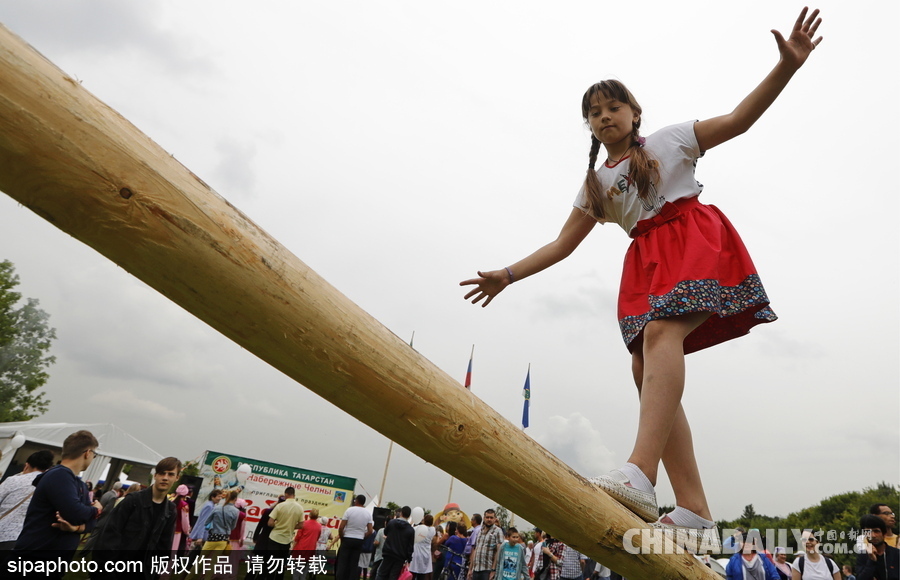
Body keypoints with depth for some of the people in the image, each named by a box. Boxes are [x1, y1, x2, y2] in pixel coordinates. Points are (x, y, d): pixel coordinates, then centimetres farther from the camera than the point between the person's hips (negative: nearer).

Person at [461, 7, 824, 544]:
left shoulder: (672, 139, 16)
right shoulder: (595, 184, 22)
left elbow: (740, 118, 9)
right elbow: (562, 244, 16)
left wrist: (788, 65, -6)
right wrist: (508, 275, 9)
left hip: (694, 238, -4)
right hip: (645, 260, 4)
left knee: (659, 332, -32)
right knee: (645, 370, -13)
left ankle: (641, 474, -46)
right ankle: (695, 511, -12)